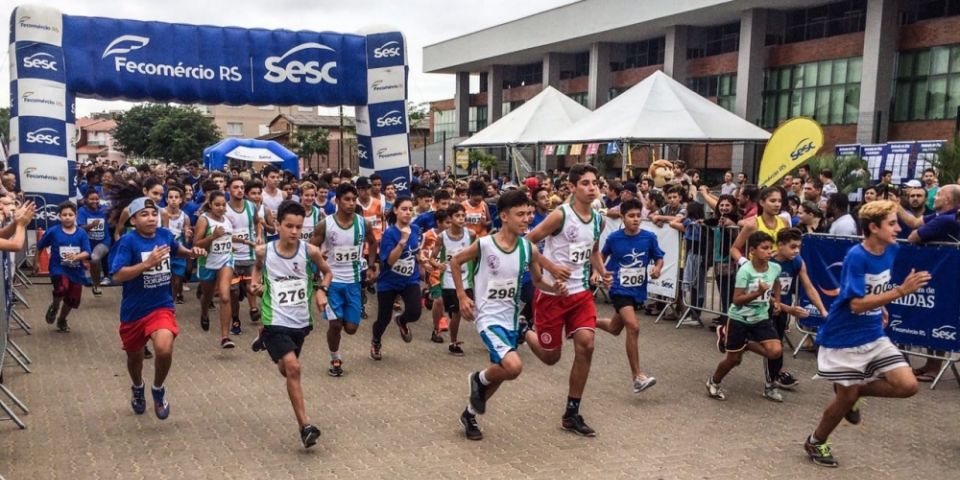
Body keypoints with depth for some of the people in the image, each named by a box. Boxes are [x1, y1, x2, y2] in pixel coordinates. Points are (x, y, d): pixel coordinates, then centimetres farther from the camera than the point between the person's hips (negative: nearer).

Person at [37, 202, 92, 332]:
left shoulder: (82, 233, -6)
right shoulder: (53, 231, -8)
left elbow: (87, 253, -12)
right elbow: (39, 246, 7)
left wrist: (76, 256, -33)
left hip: (76, 271, 3)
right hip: (58, 269, -2)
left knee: (72, 300, 12)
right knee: (62, 288, -31)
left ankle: (61, 320, 42)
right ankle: (54, 307, 3)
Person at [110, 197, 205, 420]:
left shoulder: (165, 235, -3)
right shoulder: (128, 241, -16)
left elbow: (176, 249, 21)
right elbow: (117, 276, -25)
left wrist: (191, 252, 1)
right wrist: (147, 263, -33)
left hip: (162, 307, 1)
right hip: (134, 311, -1)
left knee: (164, 349, -26)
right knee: (135, 356, 21)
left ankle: (158, 390, 4)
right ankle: (138, 389, 55)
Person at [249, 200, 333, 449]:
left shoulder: (310, 251, -10)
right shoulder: (263, 251, -8)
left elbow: (327, 272, 8)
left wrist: (321, 290, -10)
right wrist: (255, 282, -4)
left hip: (301, 321, 3)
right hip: (276, 321, -3)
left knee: (287, 369, 21)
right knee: (293, 368, -18)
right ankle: (305, 426, -13)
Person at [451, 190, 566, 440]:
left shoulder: (529, 248, -4)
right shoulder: (484, 244, -16)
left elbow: (538, 281, 11)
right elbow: (455, 261, 1)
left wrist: (555, 288, -11)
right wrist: (462, 296, -4)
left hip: (511, 319, 6)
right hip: (489, 317, -6)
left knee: (500, 371, 16)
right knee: (513, 366, -26)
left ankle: (470, 414, 41)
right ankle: (479, 379, 7)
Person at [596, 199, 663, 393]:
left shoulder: (649, 237, -7)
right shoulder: (614, 237, -9)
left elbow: (659, 258, 4)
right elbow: (603, 255, 11)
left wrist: (657, 268, -16)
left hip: (638, 290, 4)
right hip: (620, 289, -4)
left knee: (615, 329, 19)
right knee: (633, 327, -22)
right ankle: (637, 376, -13)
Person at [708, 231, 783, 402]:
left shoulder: (775, 268, -6)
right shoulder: (745, 271, -23)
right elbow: (737, 300, -24)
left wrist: (777, 300, 7)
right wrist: (758, 292, -35)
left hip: (761, 318, 5)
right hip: (739, 319, -5)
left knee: (775, 351, -15)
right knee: (734, 359, 5)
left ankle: (744, 344, 13)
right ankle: (713, 383, 34)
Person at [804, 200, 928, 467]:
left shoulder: (891, 250, -1)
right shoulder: (856, 256, -22)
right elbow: (857, 304, -27)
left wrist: (881, 306, 15)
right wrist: (901, 291, -32)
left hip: (874, 335, 7)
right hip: (844, 338, -7)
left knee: (908, 386, -5)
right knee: (846, 397, 4)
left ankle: (854, 391, 21)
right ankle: (815, 442, 29)